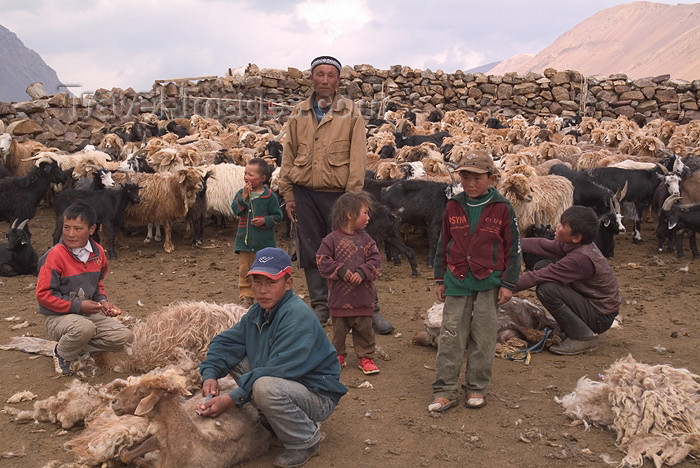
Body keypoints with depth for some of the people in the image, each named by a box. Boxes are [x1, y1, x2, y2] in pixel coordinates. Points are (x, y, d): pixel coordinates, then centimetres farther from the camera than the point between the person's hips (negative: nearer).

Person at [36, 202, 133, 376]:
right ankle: (62, 355, -6)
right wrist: (78, 306, -21)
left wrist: (102, 301, -3)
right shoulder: (55, 255, -18)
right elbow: (43, 294, -17)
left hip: (88, 313, 6)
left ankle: (77, 348, 5)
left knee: (125, 337, -7)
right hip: (57, 316, -6)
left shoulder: (98, 252, 0)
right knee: (84, 328, -38)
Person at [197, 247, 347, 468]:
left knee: (266, 387, -36)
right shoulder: (258, 311, 3)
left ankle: (306, 441, -8)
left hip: (319, 397, -8)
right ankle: (274, 421, 11)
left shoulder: (298, 317, -25)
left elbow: (274, 371, -30)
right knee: (234, 359, 0)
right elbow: (225, 342, 6)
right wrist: (210, 374, -13)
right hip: (287, 383, 9)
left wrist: (231, 400, -31)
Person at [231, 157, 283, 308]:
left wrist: (265, 220, -17)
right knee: (244, 270, 4)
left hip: (264, 240, -2)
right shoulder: (241, 193, 4)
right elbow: (235, 210, -10)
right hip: (245, 239, 2)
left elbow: (278, 216, -2)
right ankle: (246, 296, 14)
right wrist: (244, 196, -19)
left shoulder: (270, 196, -4)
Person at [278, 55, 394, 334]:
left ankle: (370, 309, 7)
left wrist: (352, 196, -11)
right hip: (305, 193, 3)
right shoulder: (298, 114, 10)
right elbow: (288, 155, 11)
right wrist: (288, 194, 6)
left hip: (337, 193, -3)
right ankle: (320, 307, 23)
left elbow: (357, 157, -4)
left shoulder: (351, 113, 1)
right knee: (311, 253, 9)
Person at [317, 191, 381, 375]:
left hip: (363, 296, 2)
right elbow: (322, 260, -9)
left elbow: (375, 260, -1)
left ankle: (365, 357, 20)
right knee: (339, 329, 10)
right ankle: (338, 355, 27)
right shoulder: (332, 239, -6)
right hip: (340, 297, -2)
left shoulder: (365, 239, 4)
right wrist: (340, 270, -17)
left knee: (364, 328, 7)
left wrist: (362, 273, -17)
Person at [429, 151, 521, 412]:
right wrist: (440, 279, 10)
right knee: (450, 337, 1)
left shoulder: (502, 209, -4)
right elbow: (443, 244, 11)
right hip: (457, 281, 2)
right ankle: (445, 391, 7)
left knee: (483, 338, 7)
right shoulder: (454, 207, 3)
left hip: (489, 282, -2)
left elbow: (512, 248, 0)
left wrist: (508, 283, -3)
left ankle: (476, 388, 21)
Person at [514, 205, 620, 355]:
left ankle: (585, 337, -10)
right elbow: (541, 245, 5)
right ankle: (568, 326, 13)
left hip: (600, 318, -9)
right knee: (542, 266, 0)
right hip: (588, 298, 9)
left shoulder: (580, 258, -31)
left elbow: (537, 278, -29)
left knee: (546, 289, -27)